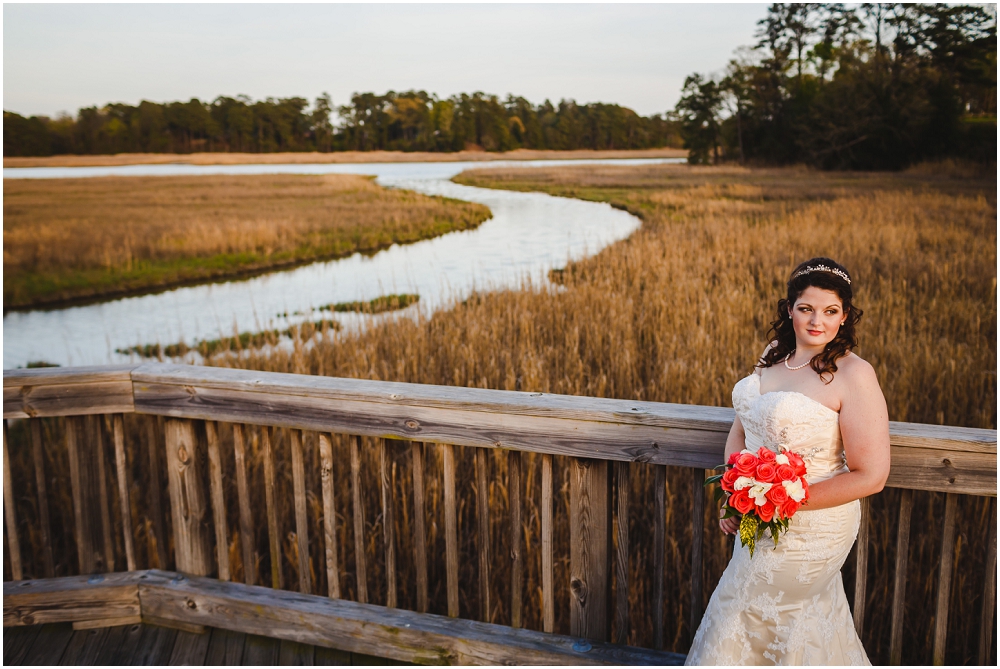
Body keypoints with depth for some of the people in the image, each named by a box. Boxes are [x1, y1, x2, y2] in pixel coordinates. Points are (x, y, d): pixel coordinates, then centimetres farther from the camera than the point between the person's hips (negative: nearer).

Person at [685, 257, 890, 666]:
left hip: (810, 526, -7)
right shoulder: (774, 355, 1)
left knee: (741, 618, 9)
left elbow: (870, 476, -20)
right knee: (809, 623, 26)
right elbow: (740, 429, 8)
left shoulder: (854, 375, -20)